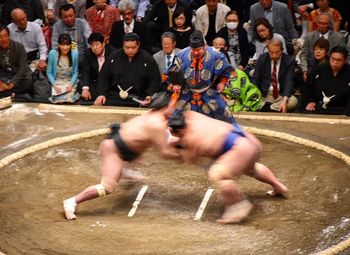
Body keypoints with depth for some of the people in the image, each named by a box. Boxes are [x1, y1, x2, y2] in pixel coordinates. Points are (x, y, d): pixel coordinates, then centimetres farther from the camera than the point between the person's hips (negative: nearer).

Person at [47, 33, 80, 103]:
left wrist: (71, 85, -14)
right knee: (59, 100, -23)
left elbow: (75, 72, 1)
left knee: (69, 99, -25)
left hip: (70, 82, 0)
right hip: (57, 82, 0)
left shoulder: (75, 54, -9)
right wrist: (54, 85, -16)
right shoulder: (52, 53, -12)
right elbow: (49, 72, -4)